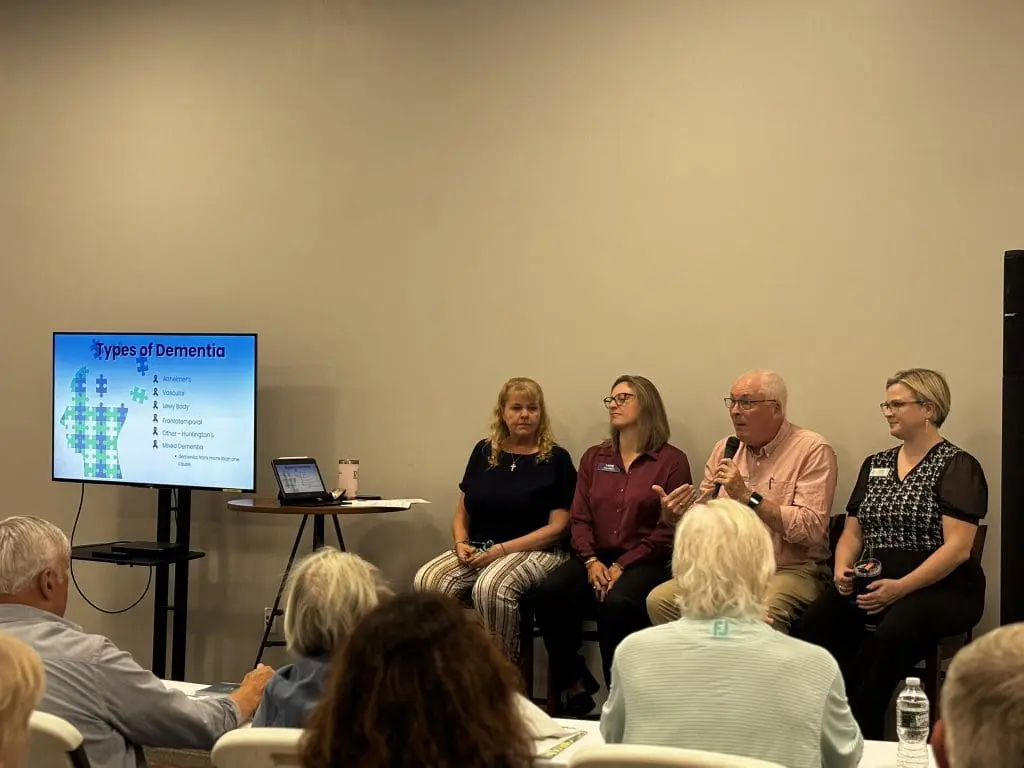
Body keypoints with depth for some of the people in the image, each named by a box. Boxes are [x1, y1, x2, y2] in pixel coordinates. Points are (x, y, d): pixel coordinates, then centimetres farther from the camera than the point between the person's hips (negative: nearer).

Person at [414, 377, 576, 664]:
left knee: (489, 587, -36)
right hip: (477, 548, 4)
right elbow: (462, 512, 20)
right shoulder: (484, 452, 15)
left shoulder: (555, 459, 2)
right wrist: (461, 543, -3)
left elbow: (557, 527, -5)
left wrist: (501, 549, -14)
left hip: (534, 551, -4)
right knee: (427, 581, -25)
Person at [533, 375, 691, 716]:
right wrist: (591, 561, -8)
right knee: (548, 594, -26)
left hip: (644, 562, -4)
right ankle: (574, 685, -9)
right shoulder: (594, 458, 19)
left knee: (617, 604, -36)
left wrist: (622, 566, -14)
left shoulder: (671, 461, 2)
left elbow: (669, 529, -5)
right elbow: (580, 518, 12)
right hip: (596, 557, 4)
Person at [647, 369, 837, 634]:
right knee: (659, 600, -14)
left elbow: (812, 528, -17)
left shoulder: (812, 450, -7)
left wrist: (748, 496, -19)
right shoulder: (725, 449, 12)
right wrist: (676, 515, -8)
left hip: (790, 570, -6)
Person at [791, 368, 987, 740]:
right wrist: (843, 569, -2)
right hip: (873, 583, 5)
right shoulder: (875, 465, 19)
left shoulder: (956, 466, -2)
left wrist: (901, 587, -21)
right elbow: (852, 532, 21)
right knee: (813, 626, -26)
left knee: (887, 637, -38)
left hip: (940, 587, -5)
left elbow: (958, 546, -11)